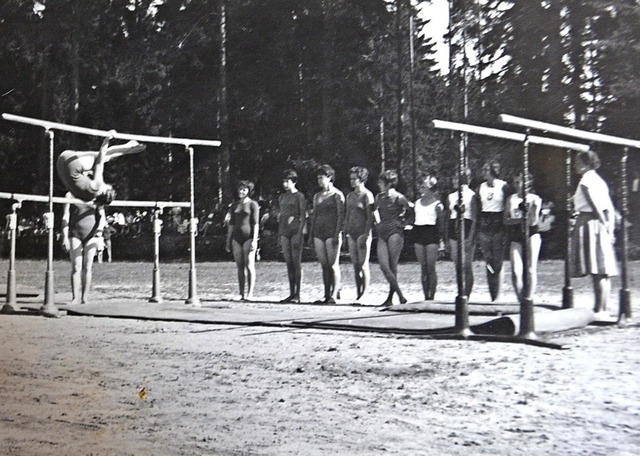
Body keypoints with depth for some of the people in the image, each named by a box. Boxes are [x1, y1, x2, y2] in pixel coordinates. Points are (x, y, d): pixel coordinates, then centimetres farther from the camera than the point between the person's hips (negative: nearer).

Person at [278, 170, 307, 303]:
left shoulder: (299, 196, -3)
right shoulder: (282, 197, 16)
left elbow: (303, 217, -7)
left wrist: (299, 234, -15)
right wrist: (279, 235, 14)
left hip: (295, 232, -6)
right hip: (284, 232, 6)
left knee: (296, 263, -5)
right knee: (289, 263, 6)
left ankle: (297, 294, -3)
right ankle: (291, 293, 10)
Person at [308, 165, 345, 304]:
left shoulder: (337, 195, 0)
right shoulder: (317, 196, 18)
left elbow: (341, 215, -6)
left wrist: (337, 234, -14)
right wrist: (311, 234, 11)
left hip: (332, 233, -6)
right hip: (318, 233, 6)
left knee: (333, 265, -7)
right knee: (324, 265, 5)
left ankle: (334, 295, -6)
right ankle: (326, 295, 7)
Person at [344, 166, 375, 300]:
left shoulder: (367, 195, -6)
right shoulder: (350, 195, 14)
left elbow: (370, 217, -10)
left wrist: (366, 235, -16)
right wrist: (345, 232, 12)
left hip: (363, 232, -7)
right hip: (352, 233, 7)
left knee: (363, 265, -6)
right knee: (355, 265, 7)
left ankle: (364, 294, -2)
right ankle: (358, 294, 11)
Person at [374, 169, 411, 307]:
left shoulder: (398, 198, -8)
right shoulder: (379, 197, 13)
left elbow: (409, 211, -6)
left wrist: (401, 221, 4)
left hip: (395, 233, -6)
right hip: (382, 234, 6)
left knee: (392, 267, -5)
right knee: (383, 265, -6)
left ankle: (390, 298, 4)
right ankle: (400, 296, 3)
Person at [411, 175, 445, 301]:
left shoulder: (437, 204, 0)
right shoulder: (417, 203, 15)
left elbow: (441, 222, 1)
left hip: (431, 233, -5)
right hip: (418, 233, 5)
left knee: (431, 267, -7)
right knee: (423, 267, 5)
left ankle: (431, 297, -1)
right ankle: (425, 296, 10)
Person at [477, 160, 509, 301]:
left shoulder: (503, 186, -2)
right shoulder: (481, 187, 10)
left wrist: (506, 230, -8)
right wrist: (477, 231, 10)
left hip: (499, 225, -4)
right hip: (484, 225, 4)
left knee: (497, 263, -5)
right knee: (489, 264, 4)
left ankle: (497, 297, 2)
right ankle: (493, 298, 10)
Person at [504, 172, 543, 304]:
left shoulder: (535, 199, 3)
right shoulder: (511, 199, 11)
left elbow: (534, 222, -4)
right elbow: (506, 220, 6)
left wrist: (532, 209, -20)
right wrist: (520, 219, -10)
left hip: (531, 234, -2)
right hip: (515, 236, 2)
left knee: (531, 269, -6)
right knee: (516, 271, -8)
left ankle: (529, 299, 2)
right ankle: (521, 300, 3)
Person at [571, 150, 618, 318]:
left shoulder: (586, 181, -8)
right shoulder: (598, 180, 18)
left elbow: (596, 207, -14)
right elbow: (609, 209, 15)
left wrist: (605, 225, -8)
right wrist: (610, 229, 13)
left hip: (590, 225, -9)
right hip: (600, 226, 9)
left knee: (597, 272, -9)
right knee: (603, 272, 9)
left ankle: (600, 310, -8)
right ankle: (603, 310, 13)